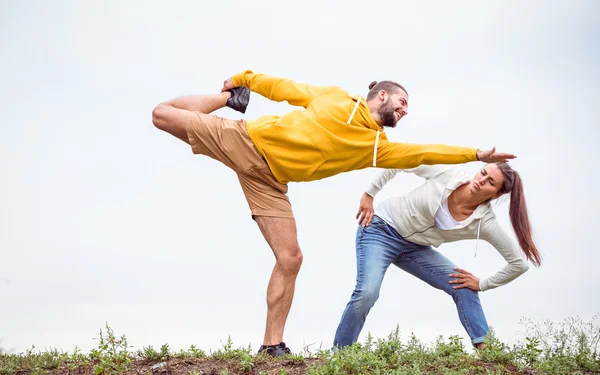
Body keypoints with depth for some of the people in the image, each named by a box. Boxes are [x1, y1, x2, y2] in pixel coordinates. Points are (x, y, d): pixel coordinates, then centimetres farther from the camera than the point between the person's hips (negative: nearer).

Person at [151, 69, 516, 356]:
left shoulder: (376, 147, 5)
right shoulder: (334, 97, -2)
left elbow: (422, 153, 1)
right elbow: (285, 88, 6)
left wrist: (475, 154, -3)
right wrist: (243, 80, 6)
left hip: (269, 180, 3)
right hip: (246, 141, -3)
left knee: (290, 259, -11)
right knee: (163, 115, -8)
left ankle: (273, 345, -4)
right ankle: (230, 99, 15)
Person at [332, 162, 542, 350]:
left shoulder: (485, 223, -20)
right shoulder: (448, 173, -23)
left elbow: (519, 264, -13)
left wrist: (482, 284, -8)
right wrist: (369, 194, -8)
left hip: (415, 248, 4)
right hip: (381, 228, -3)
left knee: (464, 287, -10)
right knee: (367, 292, -23)